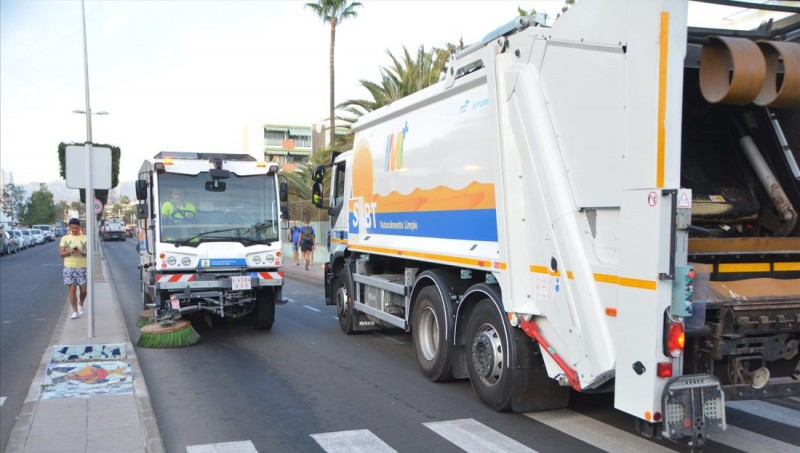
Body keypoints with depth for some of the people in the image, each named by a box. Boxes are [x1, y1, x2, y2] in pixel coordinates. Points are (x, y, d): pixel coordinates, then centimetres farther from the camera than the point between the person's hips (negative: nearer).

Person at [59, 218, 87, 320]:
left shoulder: (85, 238, 4)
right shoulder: (65, 238, 6)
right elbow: (61, 254, 2)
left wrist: (82, 252, -19)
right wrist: (69, 252, -18)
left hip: (82, 267, 0)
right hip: (69, 267, 0)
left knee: (84, 290, 0)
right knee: (72, 289, -3)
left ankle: (80, 304, 30)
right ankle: (75, 311, 3)